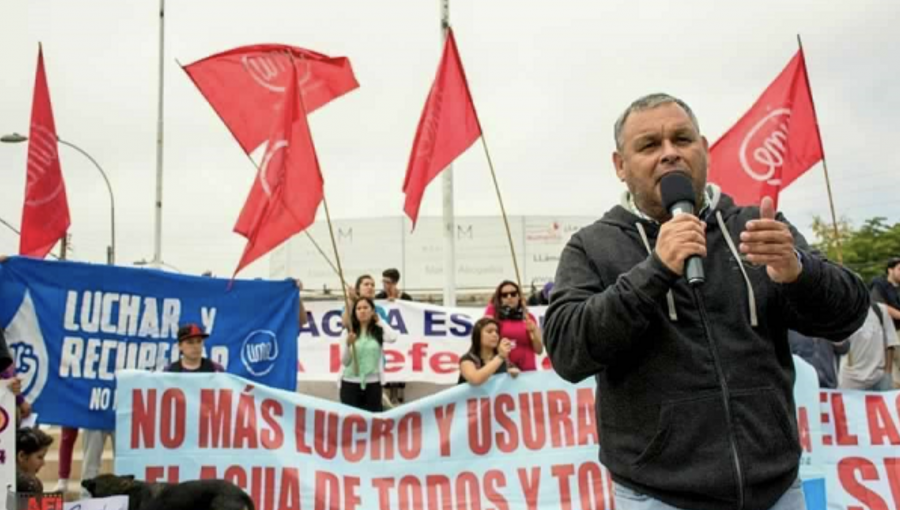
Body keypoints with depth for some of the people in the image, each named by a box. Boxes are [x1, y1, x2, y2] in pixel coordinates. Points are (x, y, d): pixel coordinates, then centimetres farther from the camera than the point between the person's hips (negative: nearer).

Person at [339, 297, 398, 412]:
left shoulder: (379, 331, 3)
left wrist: (380, 321, -3)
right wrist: (348, 344, -20)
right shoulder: (348, 332, 1)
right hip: (350, 383, 0)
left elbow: (392, 338, -19)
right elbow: (344, 361, 0)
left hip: (372, 383, 1)